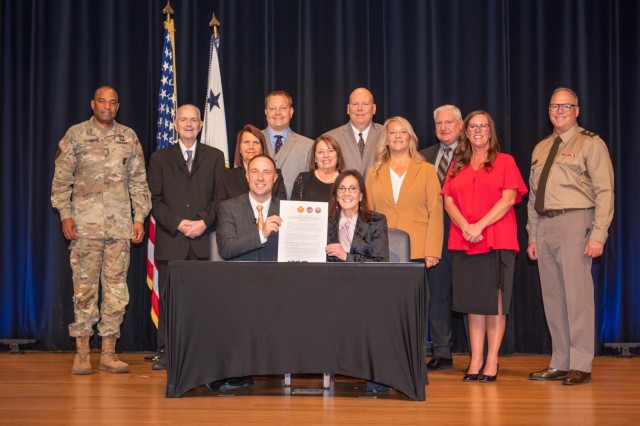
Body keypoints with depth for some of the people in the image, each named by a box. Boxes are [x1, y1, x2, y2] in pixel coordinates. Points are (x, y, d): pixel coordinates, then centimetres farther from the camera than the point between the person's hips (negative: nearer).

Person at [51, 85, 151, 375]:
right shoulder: (75, 135, 4)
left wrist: (140, 217, 4)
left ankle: (108, 353, 9)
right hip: (85, 226, -2)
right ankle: (82, 353, 6)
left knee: (116, 289, 2)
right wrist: (65, 215, -5)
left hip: (120, 226, 2)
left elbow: (139, 181, 12)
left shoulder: (129, 138, 11)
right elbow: (61, 179, 4)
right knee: (84, 288, -1)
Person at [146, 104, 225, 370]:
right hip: (170, 241, 0)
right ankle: (165, 352, 6)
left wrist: (204, 222, -8)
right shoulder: (160, 158, 12)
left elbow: (220, 196, 7)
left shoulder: (215, 157, 14)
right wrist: (177, 223, -8)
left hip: (204, 240, 0)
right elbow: (155, 200, 5)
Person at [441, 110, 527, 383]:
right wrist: (465, 227, -11)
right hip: (464, 242, 3)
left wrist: (480, 226, -16)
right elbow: (448, 201, 7)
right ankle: (475, 361, 9)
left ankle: (492, 362, 2)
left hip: (497, 241, -3)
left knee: (495, 301, -3)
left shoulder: (505, 161, 5)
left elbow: (509, 198, -7)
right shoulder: (457, 165, 16)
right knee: (473, 302, 5)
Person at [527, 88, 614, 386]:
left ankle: (580, 366, -2)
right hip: (544, 225, 6)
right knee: (552, 297, 8)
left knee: (577, 294, -7)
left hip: (574, 222, -6)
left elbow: (604, 192, -8)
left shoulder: (591, 144, -1)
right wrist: (532, 236, 13)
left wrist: (598, 235, -16)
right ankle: (560, 364, 16)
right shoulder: (541, 148, 18)